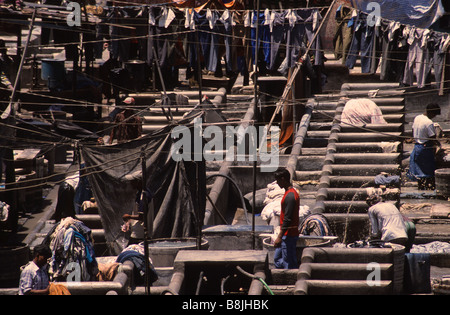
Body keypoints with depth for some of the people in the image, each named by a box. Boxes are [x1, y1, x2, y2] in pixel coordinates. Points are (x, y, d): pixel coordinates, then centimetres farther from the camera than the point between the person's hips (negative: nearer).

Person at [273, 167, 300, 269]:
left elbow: (287, 219, -23)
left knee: (289, 264, -5)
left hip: (288, 235, -11)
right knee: (277, 259, 18)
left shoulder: (290, 196, -20)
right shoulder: (292, 192, 12)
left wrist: (280, 237, -23)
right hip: (287, 234, 11)